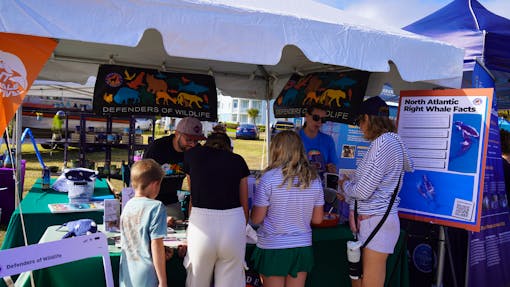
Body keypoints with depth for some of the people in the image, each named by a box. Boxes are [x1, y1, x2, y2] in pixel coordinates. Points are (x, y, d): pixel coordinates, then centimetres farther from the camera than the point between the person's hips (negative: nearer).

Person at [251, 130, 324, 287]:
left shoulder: (269, 178, -15)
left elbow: (256, 219, -10)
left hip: (272, 247, -4)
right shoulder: (314, 179, -3)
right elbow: (318, 219, 5)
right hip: (303, 247, 4)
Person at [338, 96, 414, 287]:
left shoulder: (384, 143, -16)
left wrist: (344, 185, 2)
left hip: (377, 221, -10)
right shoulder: (388, 141, 15)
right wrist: (353, 210, 10)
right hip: (366, 220, 10)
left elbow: (362, 191, -17)